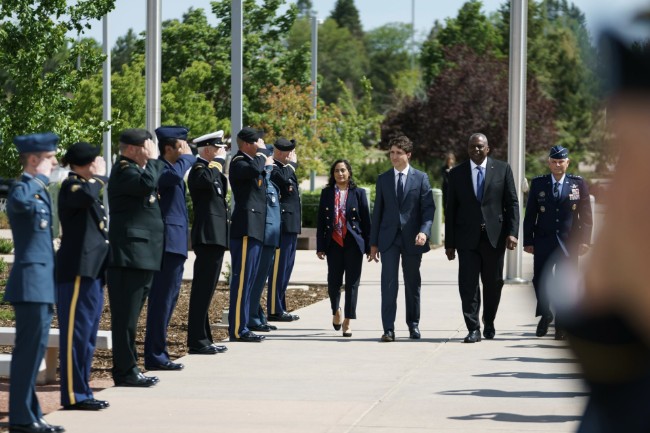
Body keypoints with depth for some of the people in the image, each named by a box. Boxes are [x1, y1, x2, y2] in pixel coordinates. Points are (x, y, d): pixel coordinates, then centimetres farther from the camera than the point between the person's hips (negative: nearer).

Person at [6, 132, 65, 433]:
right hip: (31, 281, -10)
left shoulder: (39, 191, 18)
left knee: (32, 349, 13)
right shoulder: (22, 188, -12)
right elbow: (19, 201, -39)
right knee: (30, 348, -9)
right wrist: (39, 178, -24)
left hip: (40, 283, 10)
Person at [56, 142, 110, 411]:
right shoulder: (71, 186, -8)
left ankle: (82, 392, 17)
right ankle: (73, 395, -6)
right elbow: (87, 195, -33)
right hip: (77, 271, -10)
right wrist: (99, 177, -16)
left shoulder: (87, 186, 21)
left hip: (92, 271, 10)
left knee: (87, 335, 12)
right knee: (76, 333, -8)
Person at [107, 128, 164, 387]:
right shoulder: (124, 170, -9)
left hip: (140, 256, 11)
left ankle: (128, 369, 17)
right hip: (129, 256, -11)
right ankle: (125, 372, -6)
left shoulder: (134, 169, 22)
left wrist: (154, 160, 14)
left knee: (129, 316, 13)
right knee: (126, 316, -8)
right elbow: (147, 183, -27)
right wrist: (152, 160, -14)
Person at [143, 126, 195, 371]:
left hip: (174, 244, 11)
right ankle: (155, 356, -5)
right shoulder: (159, 168, -14)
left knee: (166, 299, 14)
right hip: (167, 243, -11)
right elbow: (173, 176, -34)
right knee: (162, 300, -8)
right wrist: (187, 157, -20)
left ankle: (157, 353, 20)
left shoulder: (171, 168, 18)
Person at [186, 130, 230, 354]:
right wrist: (218, 161, -19)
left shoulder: (212, 169, 21)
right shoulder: (198, 168, -10)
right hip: (208, 237, -10)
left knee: (206, 289, 12)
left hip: (215, 237, 10)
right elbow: (207, 180, -33)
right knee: (202, 289, -10)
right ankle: (197, 342, -9)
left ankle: (203, 339, 17)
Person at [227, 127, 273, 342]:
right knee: (241, 280, -10)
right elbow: (254, 170, -30)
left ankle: (241, 326, 14)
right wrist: (262, 153, -13)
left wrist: (266, 162, 14)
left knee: (247, 281, 11)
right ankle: (237, 330, -10)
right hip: (245, 228, -10)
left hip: (255, 230, 10)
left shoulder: (252, 161, 20)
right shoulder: (239, 163, -10)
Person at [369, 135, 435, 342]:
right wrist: (374, 243, 8)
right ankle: (388, 329, -10)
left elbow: (428, 208, -2)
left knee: (412, 284, 9)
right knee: (388, 283, -8)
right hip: (389, 239, 1)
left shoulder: (421, 178, 3)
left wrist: (424, 231, -19)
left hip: (412, 239, -1)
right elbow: (377, 212, 10)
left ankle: (413, 325, 22)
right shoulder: (383, 179, 9)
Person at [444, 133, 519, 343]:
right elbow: (450, 209, 7)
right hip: (467, 238, 0)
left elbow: (512, 203, 3)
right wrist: (449, 243, 3)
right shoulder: (457, 173, 7)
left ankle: (489, 324, 27)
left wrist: (512, 232, -8)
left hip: (494, 236, 0)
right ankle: (473, 329, -5)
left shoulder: (502, 169, 5)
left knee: (493, 283, 8)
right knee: (468, 284, -8)